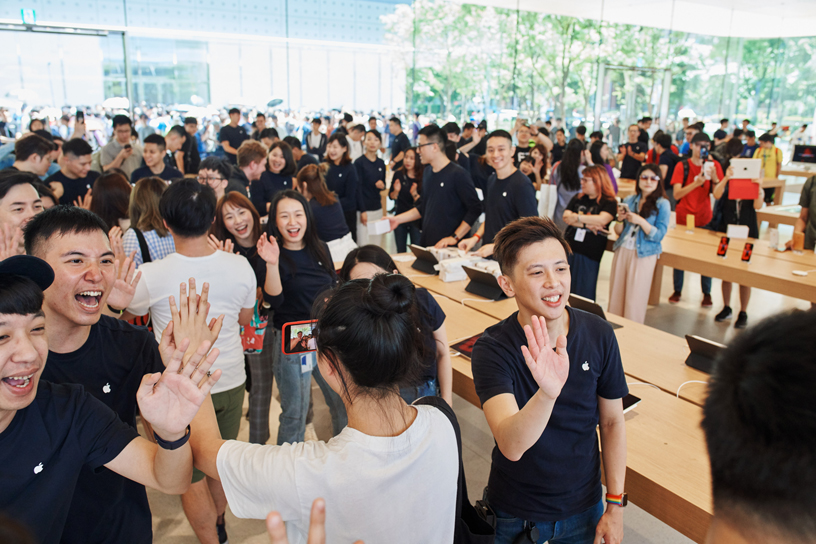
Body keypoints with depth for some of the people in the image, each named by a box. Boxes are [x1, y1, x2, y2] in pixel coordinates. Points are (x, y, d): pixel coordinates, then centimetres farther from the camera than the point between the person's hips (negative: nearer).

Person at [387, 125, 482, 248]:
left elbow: (475, 209, -15)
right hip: (426, 243, 7)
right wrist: (397, 219, 13)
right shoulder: (427, 172, 11)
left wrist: (454, 238, -18)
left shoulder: (457, 174, -12)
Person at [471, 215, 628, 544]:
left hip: (583, 509, 2)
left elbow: (612, 422, -2)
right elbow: (511, 446, -37)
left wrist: (615, 505, -1)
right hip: (514, 515, -2)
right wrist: (548, 391, -54)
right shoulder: (492, 349, -25)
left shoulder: (599, 335, -15)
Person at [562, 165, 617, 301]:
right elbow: (566, 217, -2)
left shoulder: (609, 202, -4)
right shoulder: (578, 198, 11)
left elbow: (602, 220, -22)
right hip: (569, 248, 4)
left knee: (584, 293, 4)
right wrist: (587, 225, -15)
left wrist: (577, 217, -13)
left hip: (590, 254, -4)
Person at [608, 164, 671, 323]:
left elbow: (659, 235, -9)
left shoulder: (662, 204, -2)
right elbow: (618, 232, 10)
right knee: (616, 295, 6)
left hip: (643, 255, -4)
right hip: (622, 251, 4)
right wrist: (620, 219, -10)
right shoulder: (629, 200, 9)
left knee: (635, 300, 0)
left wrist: (640, 221, -20)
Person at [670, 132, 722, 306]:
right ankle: (677, 290, 18)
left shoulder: (714, 165, 1)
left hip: (704, 218, 1)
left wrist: (714, 178, -24)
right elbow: (676, 194, -15)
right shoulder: (682, 166, -3)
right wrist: (696, 183, -29)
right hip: (683, 217, 0)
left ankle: (707, 293, 14)